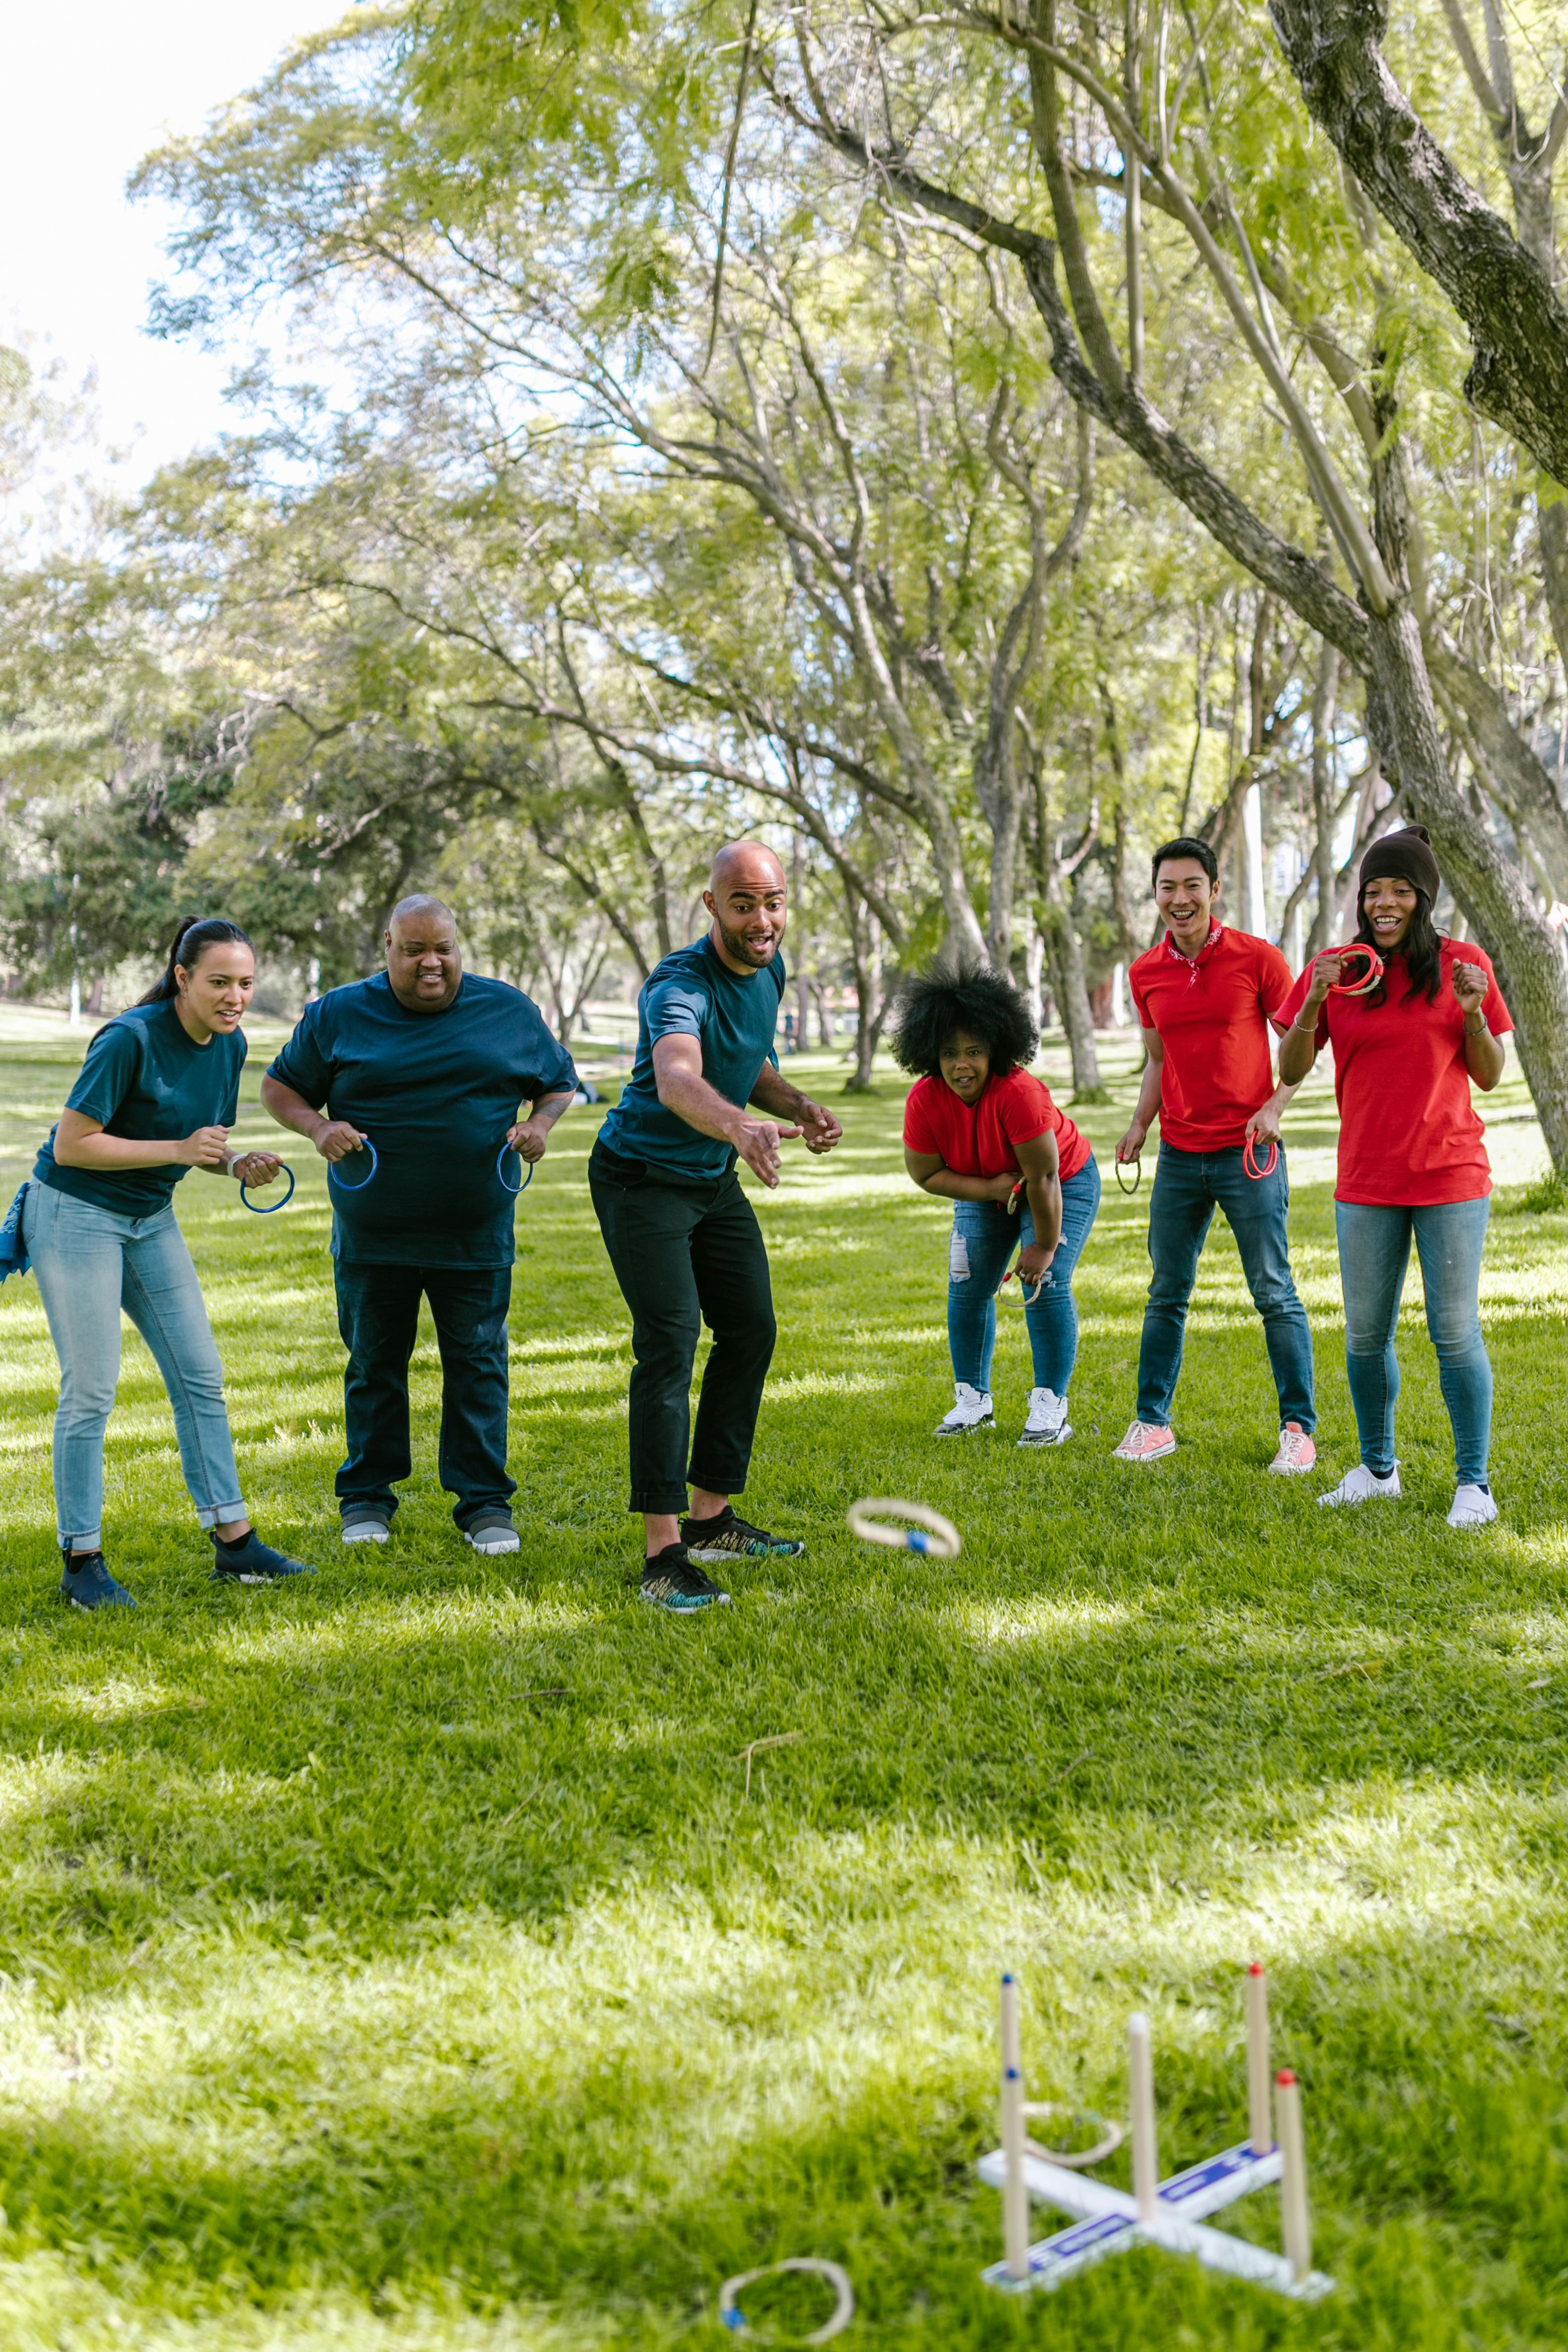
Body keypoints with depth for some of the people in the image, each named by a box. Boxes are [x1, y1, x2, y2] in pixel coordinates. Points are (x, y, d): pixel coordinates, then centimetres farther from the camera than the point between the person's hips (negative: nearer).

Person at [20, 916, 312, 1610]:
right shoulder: (130, 1039, -23)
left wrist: (240, 1164, -10)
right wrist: (178, 1150, -26)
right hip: (75, 1215, -7)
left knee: (200, 1377, 5)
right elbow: (71, 1144, -22)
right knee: (91, 1391, -5)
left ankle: (234, 1543, 12)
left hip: (151, 1219, 7)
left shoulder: (229, 1045, -1)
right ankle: (81, 1563, 6)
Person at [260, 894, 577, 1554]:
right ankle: (367, 1495, 25)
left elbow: (560, 1082, 15)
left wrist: (540, 1123, -7)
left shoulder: (510, 1011, 3)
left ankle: (484, 1501, 14)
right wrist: (318, 1127, -12)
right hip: (372, 1236, 0)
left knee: (478, 1364, 3)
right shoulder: (338, 1014, 1)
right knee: (373, 1363, 11)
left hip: (475, 1235, 0)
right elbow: (279, 1086, 8)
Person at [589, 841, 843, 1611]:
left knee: (750, 1332, 9)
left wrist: (795, 1105, -6)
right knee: (669, 1345, -17)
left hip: (717, 1181, 9)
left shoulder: (769, 968, -1)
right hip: (642, 1180, -8)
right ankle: (662, 1551, -15)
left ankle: (710, 1517, 20)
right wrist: (739, 1123, -70)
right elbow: (676, 1081, -50)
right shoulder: (681, 986, -28)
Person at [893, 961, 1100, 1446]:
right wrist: (986, 1189, -24)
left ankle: (1050, 1408, -7)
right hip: (984, 1189, 5)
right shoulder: (925, 1099, -23)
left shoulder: (1017, 1091, -38)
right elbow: (925, 1172, -11)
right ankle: (973, 1400, 13)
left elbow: (1043, 1177, -31)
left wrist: (1044, 1246, -24)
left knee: (1045, 1285, -15)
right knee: (967, 1288, 0)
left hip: (1063, 1183, -5)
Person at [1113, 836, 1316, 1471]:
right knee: (1166, 1293, 9)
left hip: (1247, 1151, -4)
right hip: (1179, 1156, 4)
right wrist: (1140, 1124, 5)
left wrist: (1275, 1107, -15)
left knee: (1274, 1293, 0)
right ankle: (1152, 1421, 17)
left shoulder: (1257, 958, -6)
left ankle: (1299, 1426, 7)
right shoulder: (1146, 973, 7)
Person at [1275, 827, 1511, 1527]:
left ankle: (1474, 1483, 8)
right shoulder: (1335, 970, 3)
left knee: (1455, 1331, -2)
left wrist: (1473, 1014, -15)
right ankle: (1377, 1470, 24)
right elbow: (1291, 1071, -1)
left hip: (1450, 1179, -2)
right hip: (1366, 1183, 2)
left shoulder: (1463, 965, 0)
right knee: (1365, 1335, 8)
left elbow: (1489, 1077, 2)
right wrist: (1314, 1003, -16)